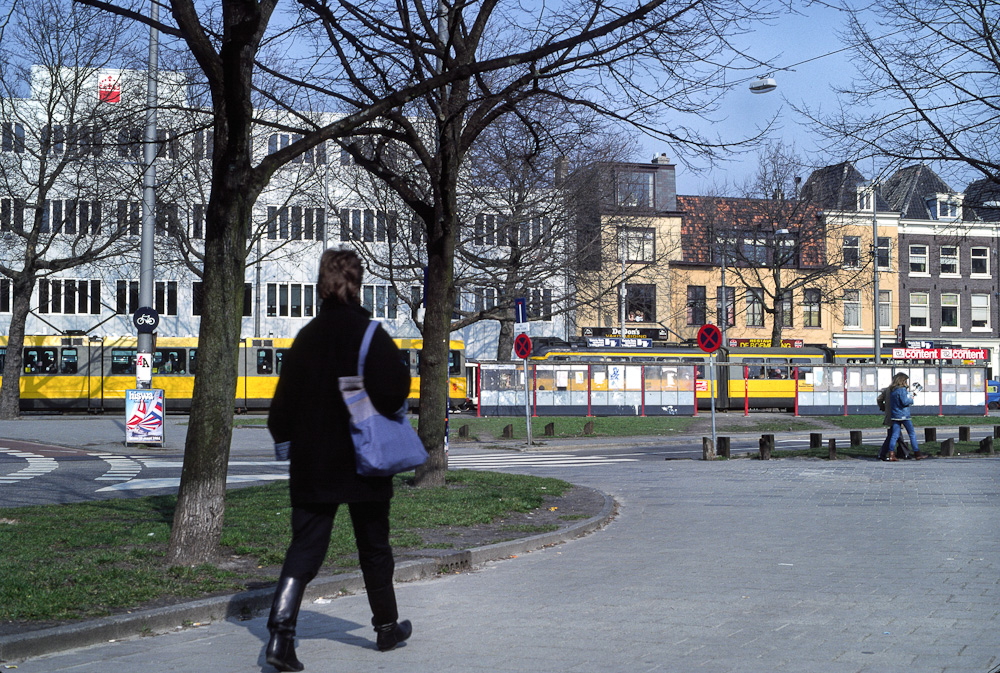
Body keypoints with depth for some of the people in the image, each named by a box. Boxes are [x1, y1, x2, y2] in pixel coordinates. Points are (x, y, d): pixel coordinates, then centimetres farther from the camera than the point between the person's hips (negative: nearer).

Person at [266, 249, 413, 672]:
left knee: (305, 546, 4)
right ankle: (387, 627, 28)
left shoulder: (307, 336, 2)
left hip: (311, 463, 3)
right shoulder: (369, 333, -11)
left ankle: (281, 631, -13)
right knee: (373, 546, 13)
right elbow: (393, 391, -20)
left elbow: (285, 397, 5)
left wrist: (283, 440, 15)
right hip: (363, 461, -3)